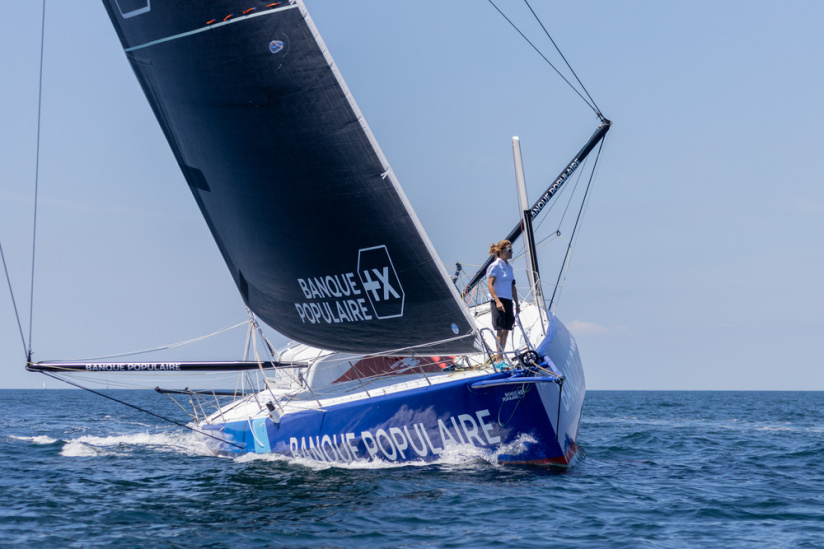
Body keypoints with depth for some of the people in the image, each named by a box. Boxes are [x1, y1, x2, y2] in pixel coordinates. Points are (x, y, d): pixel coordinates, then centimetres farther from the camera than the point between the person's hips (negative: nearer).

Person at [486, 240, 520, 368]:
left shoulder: (509, 267, 16)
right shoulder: (495, 266, -8)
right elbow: (490, 285, -15)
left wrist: (517, 303, 20)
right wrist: (497, 301, -25)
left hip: (508, 301, 8)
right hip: (498, 301, -8)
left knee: (506, 330, 7)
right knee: (500, 330, -11)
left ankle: (499, 358, 13)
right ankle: (498, 359, -11)